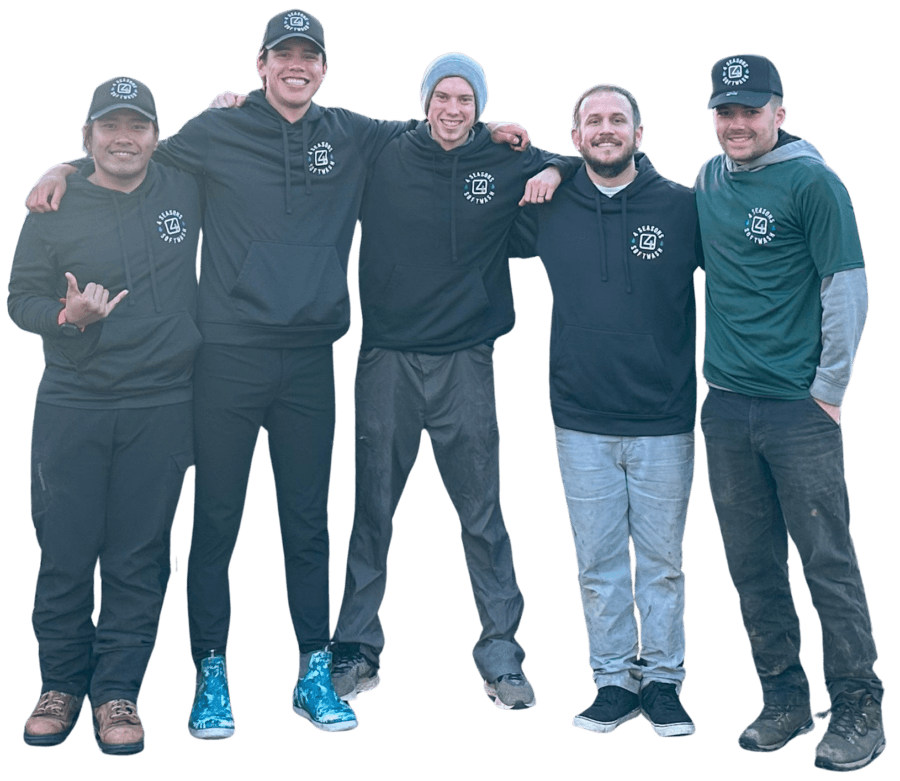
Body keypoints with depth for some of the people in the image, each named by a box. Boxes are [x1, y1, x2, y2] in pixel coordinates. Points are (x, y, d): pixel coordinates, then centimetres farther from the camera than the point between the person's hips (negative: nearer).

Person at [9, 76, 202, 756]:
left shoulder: (186, 191, 6)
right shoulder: (54, 209, 3)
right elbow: (20, 299, 4)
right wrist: (66, 315, -15)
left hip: (162, 408, 0)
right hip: (71, 408, 0)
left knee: (140, 556, 2)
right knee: (65, 550, 4)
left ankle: (118, 689, 15)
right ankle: (63, 683, 22)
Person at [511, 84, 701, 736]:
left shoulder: (681, 207, -2)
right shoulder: (550, 210, 4)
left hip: (664, 420, -2)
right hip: (581, 423, 2)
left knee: (661, 561, 6)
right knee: (598, 564, 8)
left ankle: (663, 679, 20)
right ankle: (613, 679, 21)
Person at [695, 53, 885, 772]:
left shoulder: (812, 180, -6)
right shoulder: (709, 179, 11)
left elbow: (847, 289, -8)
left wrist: (830, 389, -9)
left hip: (800, 409, -5)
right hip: (726, 406, 6)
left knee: (829, 563, -1)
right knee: (753, 565, 10)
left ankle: (860, 711, 11)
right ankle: (784, 701, 24)